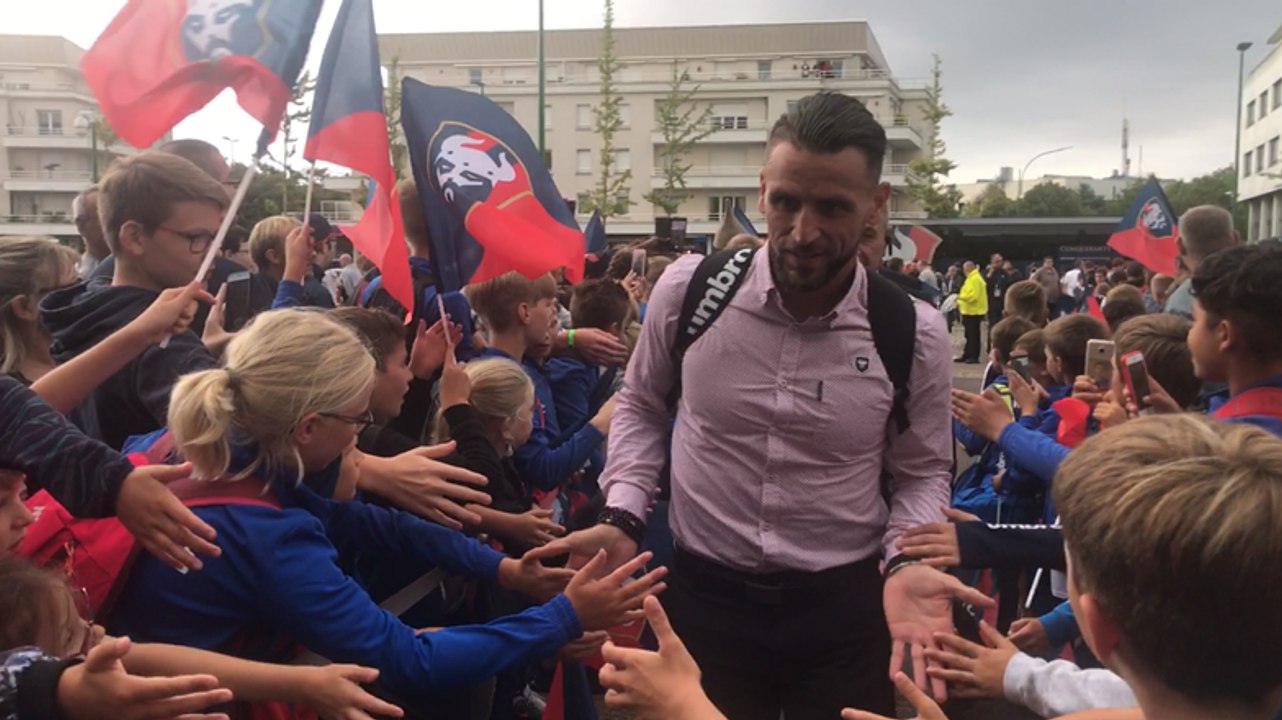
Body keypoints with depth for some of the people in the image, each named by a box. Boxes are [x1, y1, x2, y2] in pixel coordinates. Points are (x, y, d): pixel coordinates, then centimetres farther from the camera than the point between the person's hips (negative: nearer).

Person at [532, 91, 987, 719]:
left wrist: (902, 564, -15)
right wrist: (622, 517, -6)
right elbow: (641, 406, 7)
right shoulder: (688, 288, -10)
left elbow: (921, 473, 3)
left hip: (844, 604, 0)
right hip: (703, 593, 1)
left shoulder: (915, 335, -10)